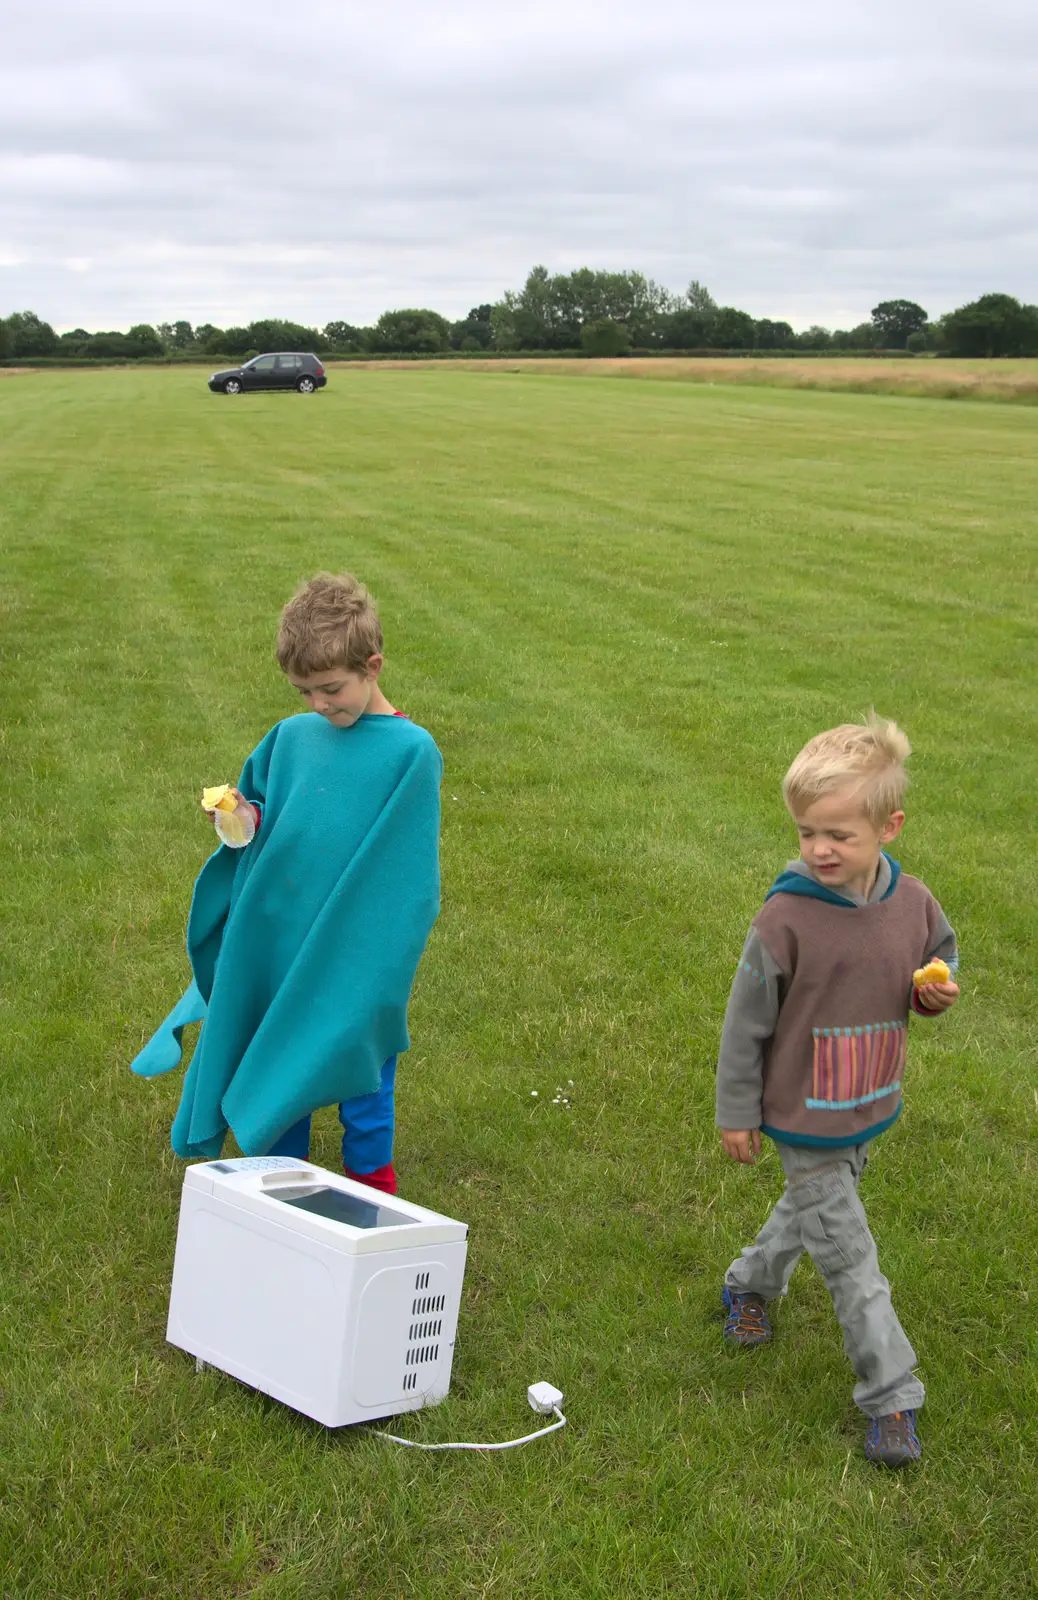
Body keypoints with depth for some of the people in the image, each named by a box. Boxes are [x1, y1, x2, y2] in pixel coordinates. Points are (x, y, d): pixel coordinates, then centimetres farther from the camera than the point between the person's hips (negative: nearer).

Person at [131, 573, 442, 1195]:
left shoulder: (412, 752, -11)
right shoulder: (291, 736, 3)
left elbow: (411, 878, -10)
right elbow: (260, 811, 17)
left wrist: (384, 967, -14)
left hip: (356, 959, -4)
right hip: (274, 945, 5)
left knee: (358, 1073, 9)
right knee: (274, 1069, 15)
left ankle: (373, 1187, 29)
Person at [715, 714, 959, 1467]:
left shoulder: (912, 903, -11)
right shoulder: (786, 918, -24)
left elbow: (941, 956, 11)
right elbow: (748, 1020, -13)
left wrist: (937, 992, -13)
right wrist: (737, 1113, -6)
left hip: (870, 1110, 5)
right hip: (805, 1118, -5)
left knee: (810, 1209, 27)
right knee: (850, 1257, 1)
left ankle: (750, 1285, 54)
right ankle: (891, 1396, 15)